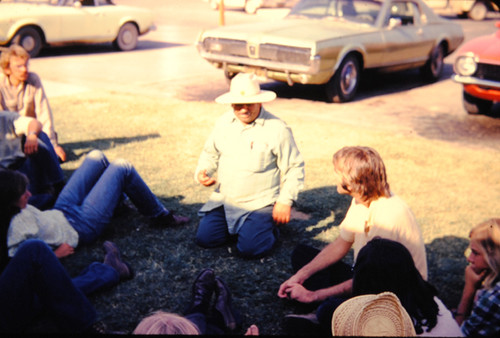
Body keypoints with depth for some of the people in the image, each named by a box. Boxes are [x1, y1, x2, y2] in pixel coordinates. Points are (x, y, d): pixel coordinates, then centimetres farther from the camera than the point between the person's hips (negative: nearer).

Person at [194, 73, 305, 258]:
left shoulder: (278, 129, -13)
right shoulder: (224, 123, 3)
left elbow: (294, 167, -7)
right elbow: (210, 153, 16)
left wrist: (285, 201, -14)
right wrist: (203, 172, -5)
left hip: (260, 204, -5)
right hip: (224, 200, 5)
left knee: (249, 248, -20)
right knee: (205, 238, -9)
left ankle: (270, 226, 13)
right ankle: (234, 225, 20)